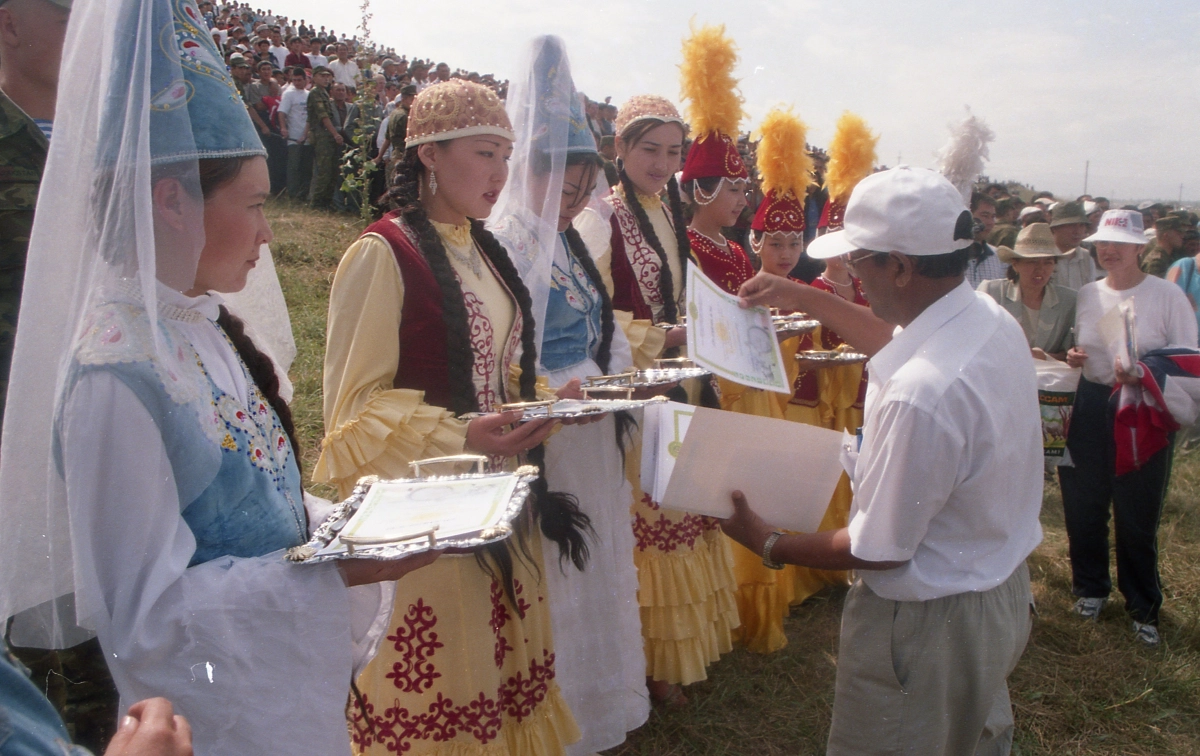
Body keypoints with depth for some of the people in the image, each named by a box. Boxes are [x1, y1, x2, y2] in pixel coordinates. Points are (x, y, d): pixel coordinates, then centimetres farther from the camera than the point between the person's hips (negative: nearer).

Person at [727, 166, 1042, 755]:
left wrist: (767, 545, -12)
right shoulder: (991, 319, -7)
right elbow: (897, 342, 16)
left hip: (932, 624, -8)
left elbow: (879, 550, -24)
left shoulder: (919, 397, -36)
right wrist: (804, 299, 18)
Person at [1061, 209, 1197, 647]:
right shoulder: (1087, 294, 6)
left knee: (1137, 514, 5)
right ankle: (1090, 588, 34)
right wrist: (1072, 357, -5)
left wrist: (1143, 373, -24)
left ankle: (1143, 608, 24)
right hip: (1090, 407, 4)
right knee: (1083, 505, 11)